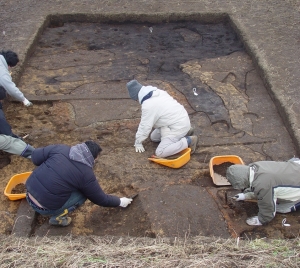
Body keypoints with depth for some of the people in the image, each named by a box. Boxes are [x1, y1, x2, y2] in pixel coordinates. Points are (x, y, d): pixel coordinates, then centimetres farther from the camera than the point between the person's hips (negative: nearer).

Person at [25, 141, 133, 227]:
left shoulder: (60, 148, -2)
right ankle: (57, 217, 1)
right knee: (83, 193, 7)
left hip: (29, 194, 6)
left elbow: (35, 156, 2)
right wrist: (120, 202, 17)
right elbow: (101, 199, 1)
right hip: (43, 208, -6)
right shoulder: (87, 174, -11)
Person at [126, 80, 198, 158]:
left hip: (178, 127, -10)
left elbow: (145, 126, -15)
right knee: (154, 137, 20)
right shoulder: (157, 92, 2)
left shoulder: (148, 105, -24)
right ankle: (184, 132, 18)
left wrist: (138, 143, 0)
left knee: (159, 153, -12)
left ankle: (189, 141, -6)